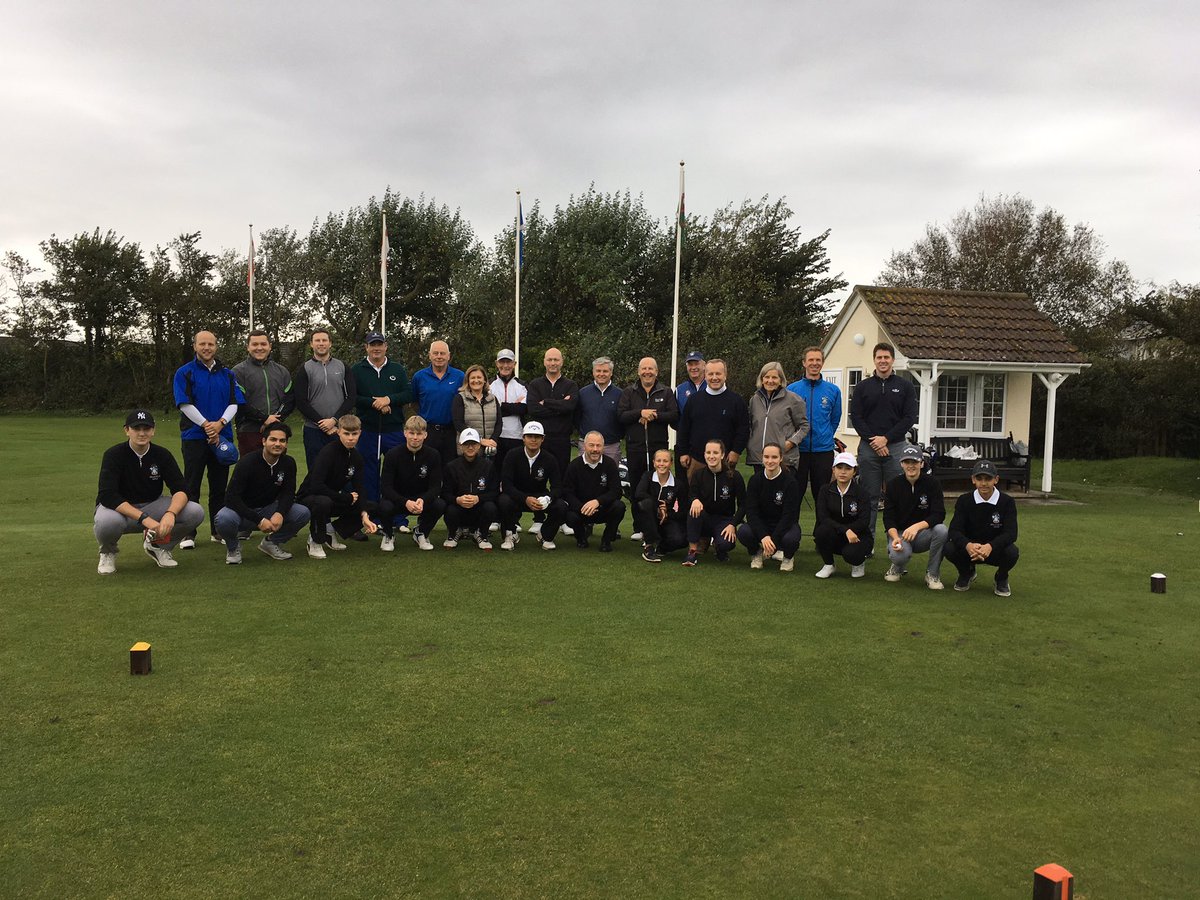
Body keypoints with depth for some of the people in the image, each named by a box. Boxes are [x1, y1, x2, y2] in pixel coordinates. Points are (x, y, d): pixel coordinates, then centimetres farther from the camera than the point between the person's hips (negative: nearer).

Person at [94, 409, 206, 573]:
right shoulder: (113, 455, -16)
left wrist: (171, 513, -37)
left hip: (152, 507, 3)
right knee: (107, 522, -40)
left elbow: (181, 490, -15)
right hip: (120, 509, -3)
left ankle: (157, 545, 7)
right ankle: (107, 553, -2)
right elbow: (108, 496, -28)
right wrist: (144, 518, -38)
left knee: (195, 512, -21)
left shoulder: (162, 455, -7)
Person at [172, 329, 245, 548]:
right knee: (191, 486, 0)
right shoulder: (184, 372, 1)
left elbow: (235, 403, 5)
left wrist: (220, 423, -12)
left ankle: (219, 530, 16)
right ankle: (188, 534, 4)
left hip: (222, 437, 3)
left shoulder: (227, 373, 12)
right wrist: (206, 425, -15)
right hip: (195, 437, -3)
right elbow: (184, 404, -7)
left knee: (219, 486, 8)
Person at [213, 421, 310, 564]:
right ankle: (233, 547, -1)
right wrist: (259, 520, -32)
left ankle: (271, 543, 7)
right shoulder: (248, 462, -21)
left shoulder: (288, 463, -7)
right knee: (224, 519, -38)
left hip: (268, 509, 4)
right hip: (243, 510, -4)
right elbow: (231, 498, -24)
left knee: (303, 513, -20)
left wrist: (280, 513, -27)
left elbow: (288, 493, -4)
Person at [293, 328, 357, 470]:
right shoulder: (304, 369, 3)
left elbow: (351, 397, 2)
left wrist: (334, 420, -10)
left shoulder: (343, 367, 9)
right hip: (313, 430, -1)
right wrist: (322, 423, -10)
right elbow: (301, 402, -4)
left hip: (339, 429, 1)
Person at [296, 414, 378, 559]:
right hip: (308, 497, -7)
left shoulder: (356, 457, -2)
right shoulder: (328, 452, -24)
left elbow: (358, 489, -5)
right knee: (323, 502, -41)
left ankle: (330, 531, 9)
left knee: (371, 508, -6)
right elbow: (316, 486, -33)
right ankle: (315, 541, -13)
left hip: (334, 499, 7)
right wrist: (347, 498, -24)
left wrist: (364, 516, -21)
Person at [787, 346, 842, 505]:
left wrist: (825, 437, 7)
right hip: (798, 450, -1)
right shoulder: (792, 389, 1)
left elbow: (835, 419, 12)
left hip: (824, 450, 1)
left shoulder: (833, 390, 3)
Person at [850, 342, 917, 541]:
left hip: (896, 446, -1)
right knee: (869, 497, 4)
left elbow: (909, 417, 0)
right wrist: (872, 440, -9)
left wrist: (886, 438, -10)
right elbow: (856, 417, 4)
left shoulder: (905, 386, 7)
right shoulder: (863, 386, 10)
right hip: (868, 448, 1)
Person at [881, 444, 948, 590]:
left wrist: (917, 526, -33)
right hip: (899, 532, -1)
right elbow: (888, 518, -6)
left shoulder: (932, 483, -6)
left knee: (941, 530, -32)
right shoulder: (893, 485, -3)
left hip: (924, 534, 1)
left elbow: (939, 515, -16)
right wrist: (895, 538, -26)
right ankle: (897, 567, 8)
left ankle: (932, 574, -9)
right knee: (900, 554, -34)